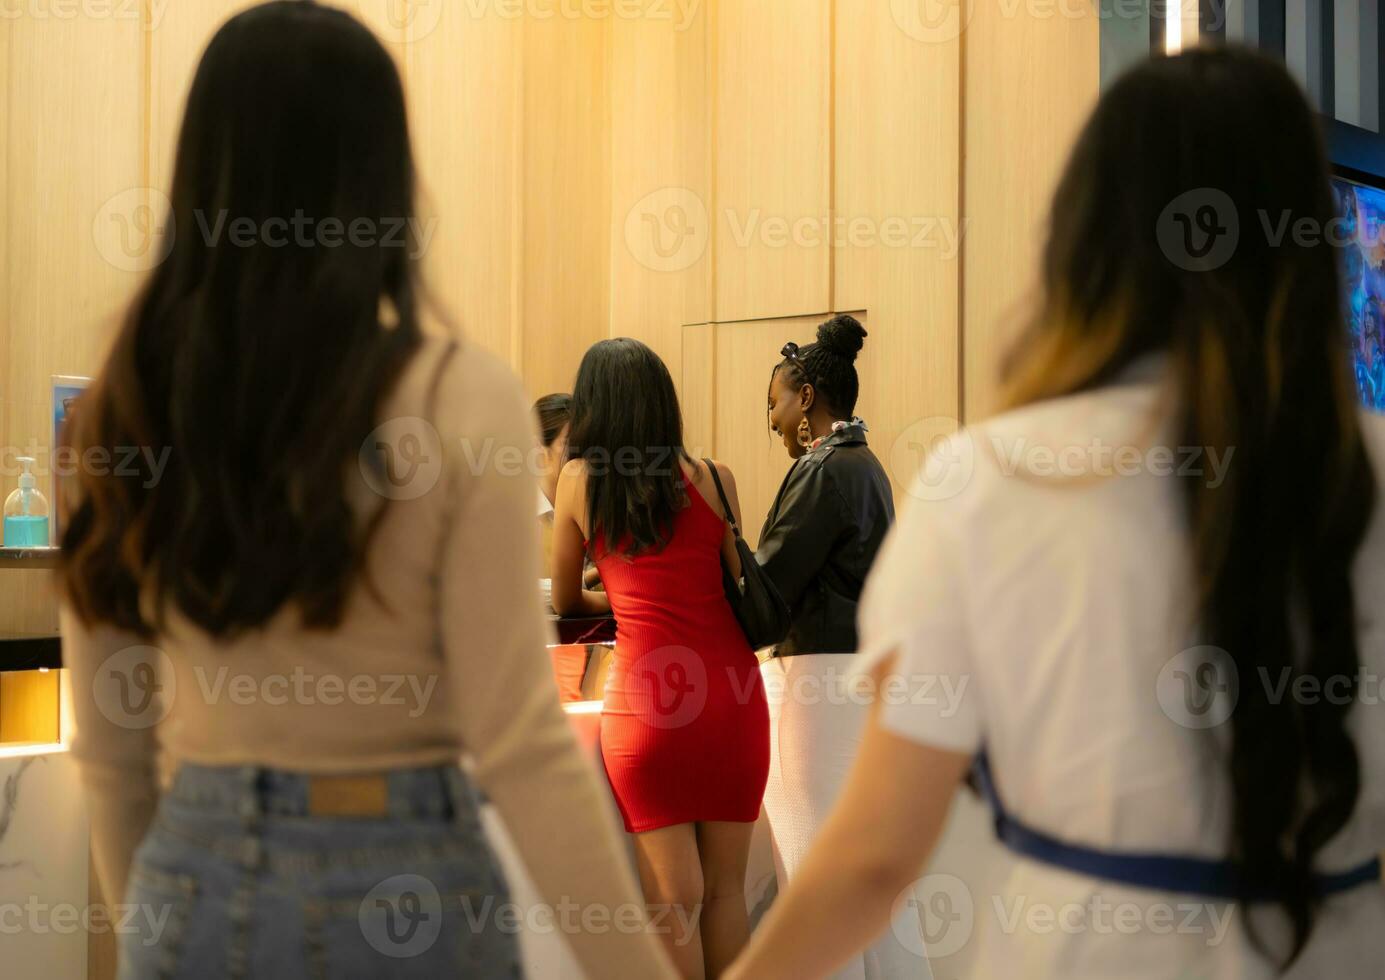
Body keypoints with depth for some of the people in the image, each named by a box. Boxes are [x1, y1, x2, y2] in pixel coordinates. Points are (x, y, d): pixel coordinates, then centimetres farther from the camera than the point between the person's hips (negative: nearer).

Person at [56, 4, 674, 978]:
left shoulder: (126, 403, -1)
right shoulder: (461, 399, -13)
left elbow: (108, 745, 5)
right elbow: (519, 743, -15)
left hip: (195, 884, 3)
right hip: (399, 883, -3)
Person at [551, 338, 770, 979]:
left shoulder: (580, 480, 2)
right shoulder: (713, 480, 5)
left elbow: (565, 601, 13)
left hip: (648, 694, -2)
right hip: (732, 691, 3)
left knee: (675, 897, 2)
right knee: (724, 888, 12)